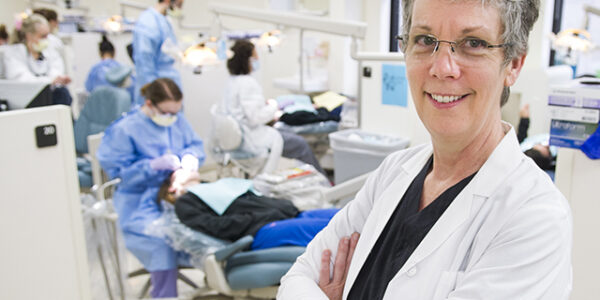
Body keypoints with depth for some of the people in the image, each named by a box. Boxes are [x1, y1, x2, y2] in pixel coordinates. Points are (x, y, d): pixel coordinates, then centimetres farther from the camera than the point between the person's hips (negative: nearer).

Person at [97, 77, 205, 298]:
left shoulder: (177, 120, 9)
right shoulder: (124, 130, -7)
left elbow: (196, 144, 15)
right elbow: (119, 171, -9)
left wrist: (191, 156, -10)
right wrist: (155, 165, -20)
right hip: (142, 200, -4)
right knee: (162, 239, -33)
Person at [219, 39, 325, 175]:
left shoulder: (232, 81, 7)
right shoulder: (247, 83, -22)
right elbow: (255, 118, -28)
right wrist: (272, 105, -8)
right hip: (254, 141, -10)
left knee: (294, 138, 23)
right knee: (301, 145, 4)